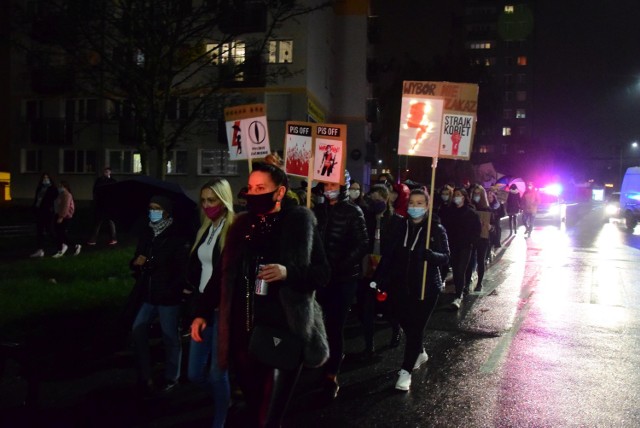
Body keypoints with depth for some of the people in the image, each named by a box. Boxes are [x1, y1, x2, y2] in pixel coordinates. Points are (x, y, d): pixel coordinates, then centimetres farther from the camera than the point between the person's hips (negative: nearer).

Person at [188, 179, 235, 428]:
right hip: (202, 308, 7)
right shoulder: (205, 230, 13)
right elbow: (194, 271, 10)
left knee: (217, 373, 1)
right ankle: (224, 395, 39)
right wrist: (199, 309, -4)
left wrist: (203, 311, -17)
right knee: (195, 374, 11)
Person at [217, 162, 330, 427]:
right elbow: (225, 276, 13)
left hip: (283, 332, -4)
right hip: (244, 331, 5)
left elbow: (322, 274, -4)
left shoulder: (299, 223, -3)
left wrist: (288, 273, -19)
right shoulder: (242, 224, 9)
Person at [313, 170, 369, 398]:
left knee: (335, 326, -1)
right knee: (323, 323, 3)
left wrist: (340, 266, -17)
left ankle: (332, 375, 8)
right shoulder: (318, 210, 9)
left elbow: (362, 244, -9)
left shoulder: (353, 211, -4)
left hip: (344, 278, -3)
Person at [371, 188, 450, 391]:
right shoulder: (398, 226, 3)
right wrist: (379, 279, -5)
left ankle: (406, 372, 6)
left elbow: (445, 257, -9)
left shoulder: (436, 229, -6)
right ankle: (420, 353, 41)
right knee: (407, 324, 14)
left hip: (425, 287, -3)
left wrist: (430, 254, -30)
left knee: (416, 327, -1)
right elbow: (388, 254, 2)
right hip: (399, 285, 3)